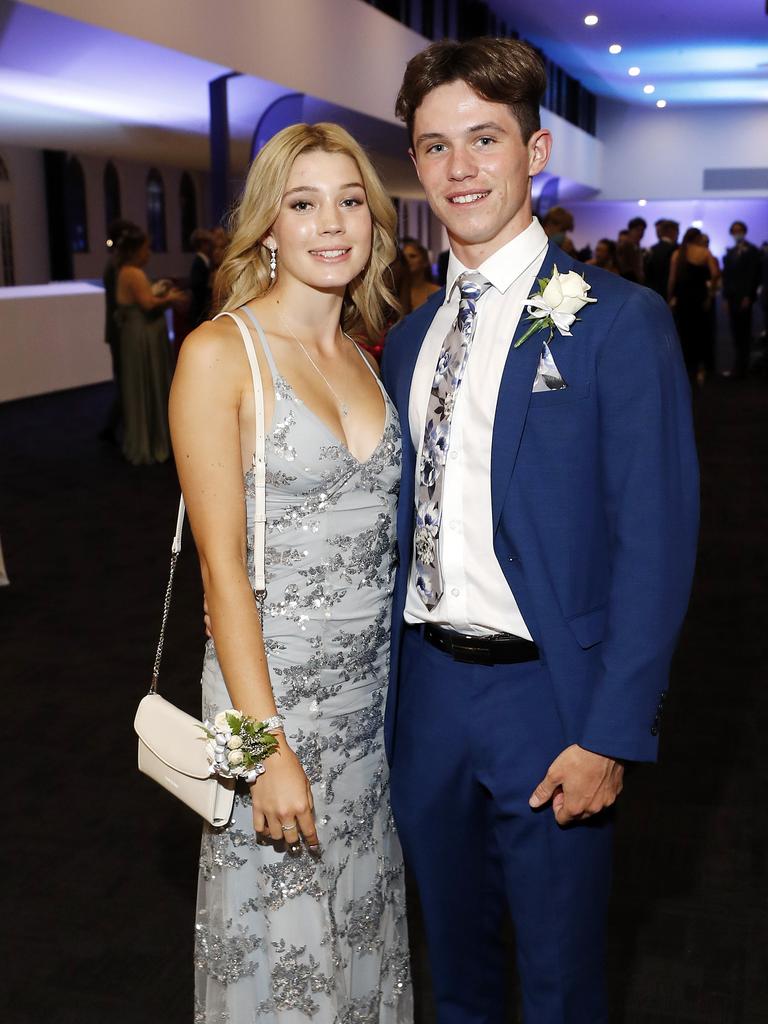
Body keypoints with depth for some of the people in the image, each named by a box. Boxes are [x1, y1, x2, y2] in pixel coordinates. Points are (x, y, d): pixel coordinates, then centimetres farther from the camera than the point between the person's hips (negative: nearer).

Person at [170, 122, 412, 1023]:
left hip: (376, 681, 6)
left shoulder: (365, 358, 7)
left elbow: (379, 531, 10)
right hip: (271, 681, -5)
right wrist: (268, 744, -18)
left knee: (363, 920, 21)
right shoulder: (219, 352, -12)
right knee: (283, 947, 12)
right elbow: (222, 563, -15)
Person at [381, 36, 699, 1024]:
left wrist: (611, 733, -17)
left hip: (546, 693, -5)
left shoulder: (618, 320, -11)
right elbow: (404, 523, 10)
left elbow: (655, 542, -14)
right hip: (426, 688, 5)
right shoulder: (409, 339, 8)